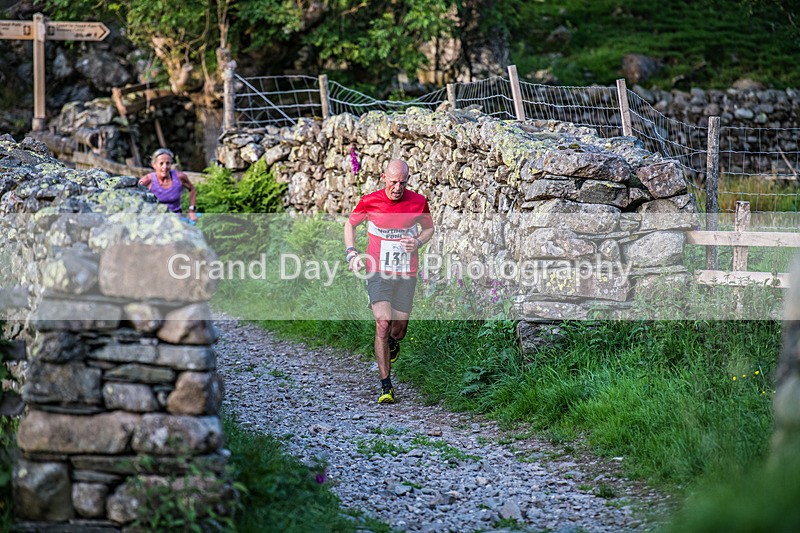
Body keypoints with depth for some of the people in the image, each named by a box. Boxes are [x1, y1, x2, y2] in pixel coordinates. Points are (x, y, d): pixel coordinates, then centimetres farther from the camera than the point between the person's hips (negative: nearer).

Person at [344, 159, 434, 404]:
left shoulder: (418, 202, -5)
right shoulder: (369, 201, -7)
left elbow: (429, 228, 12)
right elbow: (350, 224, 10)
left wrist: (418, 242, -9)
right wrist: (351, 253, -5)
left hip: (406, 273, 2)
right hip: (378, 272, -2)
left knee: (399, 327, 10)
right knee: (382, 324, -14)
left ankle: (393, 342, 51)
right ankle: (386, 386, -9)